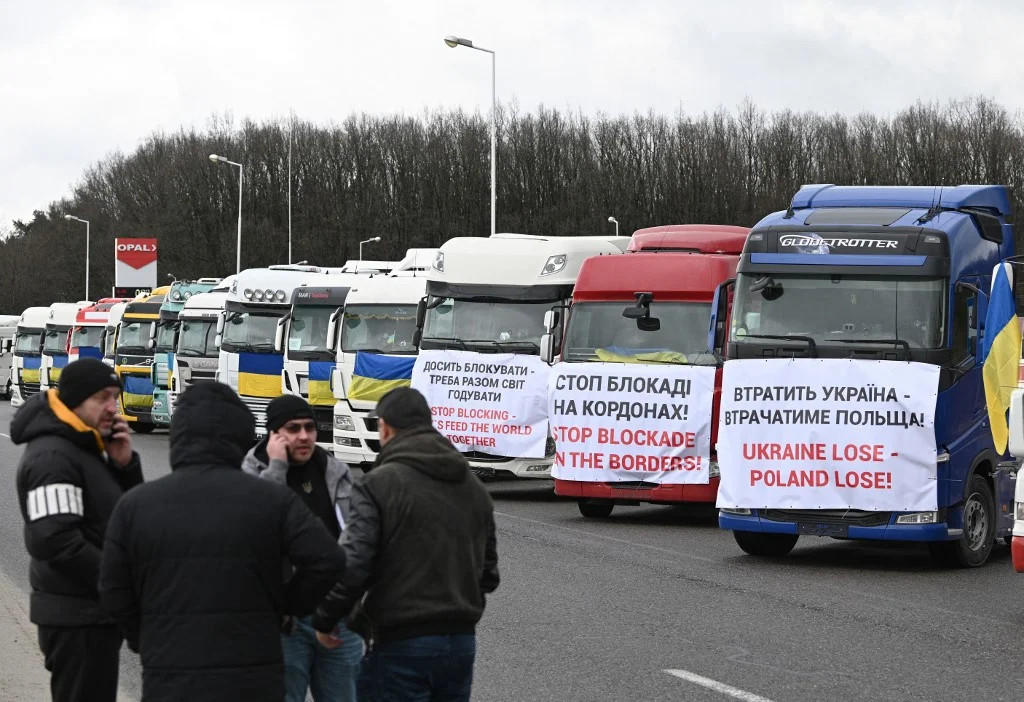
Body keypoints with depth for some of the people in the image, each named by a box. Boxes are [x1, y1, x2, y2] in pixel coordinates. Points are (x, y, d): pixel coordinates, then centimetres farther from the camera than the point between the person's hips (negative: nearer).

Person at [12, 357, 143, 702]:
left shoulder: (88, 447, 12)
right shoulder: (52, 456, -19)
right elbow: (56, 542, -27)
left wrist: (125, 464, -3)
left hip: (94, 609, 10)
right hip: (76, 616, -10)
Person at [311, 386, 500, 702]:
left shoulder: (378, 484, -10)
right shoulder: (473, 486, 12)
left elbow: (352, 566, -17)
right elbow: (488, 573, 15)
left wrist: (324, 620, -3)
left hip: (402, 644, -7)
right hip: (461, 641, 7)